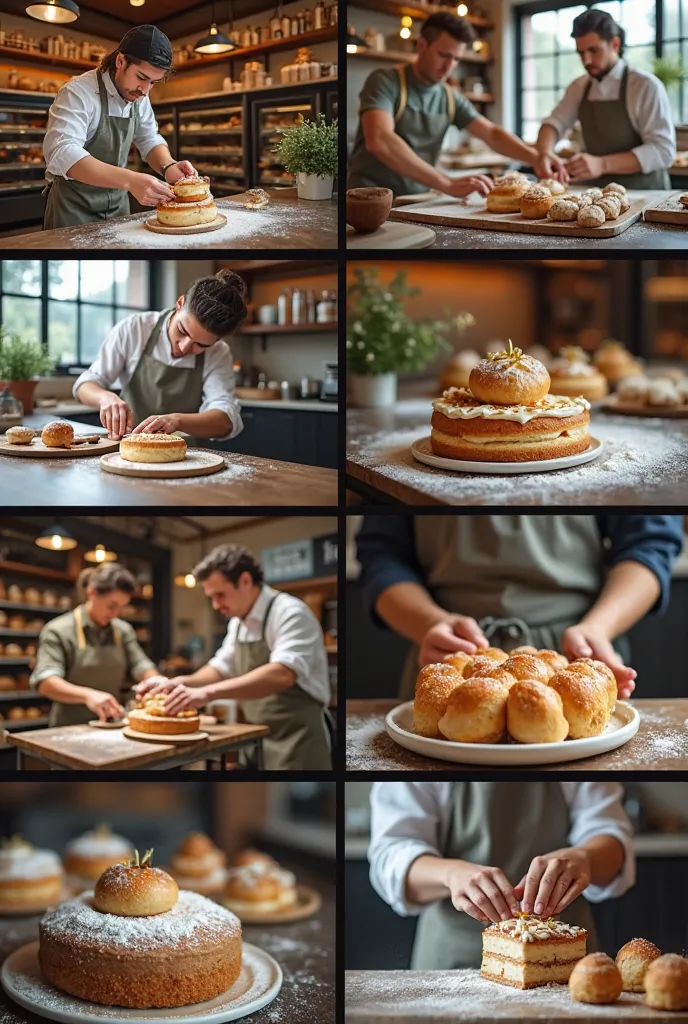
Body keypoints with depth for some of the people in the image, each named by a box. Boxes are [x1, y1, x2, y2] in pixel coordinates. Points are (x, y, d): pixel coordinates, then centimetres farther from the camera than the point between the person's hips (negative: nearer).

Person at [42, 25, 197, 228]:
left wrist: (168, 166, -17)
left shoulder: (139, 97, 3)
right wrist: (130, 180, -47)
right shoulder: (78, 92, -20)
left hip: (118, 206, 7)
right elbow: (61, 154, -34)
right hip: (73, 208, -7)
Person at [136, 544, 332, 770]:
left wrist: (207, 692, -38)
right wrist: (177, 684, 1)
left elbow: (282, 675, -32)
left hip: (295, 742, -8)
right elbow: (222, 668, 21)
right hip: (257, 740, 8)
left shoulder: (290, 613, -18)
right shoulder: (238, 622, 10)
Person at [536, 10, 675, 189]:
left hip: (643, 195, -5)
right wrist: (545, 154, -18)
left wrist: (602, 164, -26)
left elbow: (663, 151, -14)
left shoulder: (646, 86, -7)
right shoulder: (580, 87, 11)